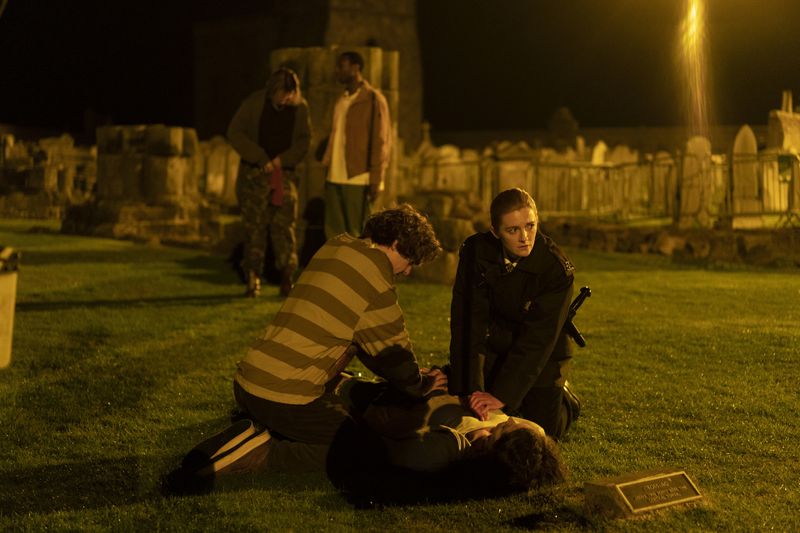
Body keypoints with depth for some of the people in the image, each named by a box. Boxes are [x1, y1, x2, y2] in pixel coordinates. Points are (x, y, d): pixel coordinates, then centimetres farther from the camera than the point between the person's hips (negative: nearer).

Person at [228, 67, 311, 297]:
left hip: (284, 173, 1)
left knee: (285, 225, -4)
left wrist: (282, 159, -9)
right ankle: (253, 277, 5)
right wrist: (261, 159, -11)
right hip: (254, 174, -1)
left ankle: (287, 278, 1)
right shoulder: (254, 103, -6)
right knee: (254, 226, -1)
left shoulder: (300, 108, 0)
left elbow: (305, 139, 6)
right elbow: (234, 132, -4)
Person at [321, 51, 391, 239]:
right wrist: (327, 163, 8)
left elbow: (381, 141, -8)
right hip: (335, 179, 7)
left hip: (358, 180, -7)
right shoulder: (341, 100, 17)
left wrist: (376, 180, -13)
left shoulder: (373, 99, -5)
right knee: (334, 233, 7)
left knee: (357, 236, -4)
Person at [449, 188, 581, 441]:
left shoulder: (556, 267, -28)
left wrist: (502, 395, -37)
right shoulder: (475, 252, -22)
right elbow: (467, 324, -24)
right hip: (493, 348, 2)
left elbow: (538, 339, -30)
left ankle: (563, 397, 33)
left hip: (541, 357, -2)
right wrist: (471, 389, -34)